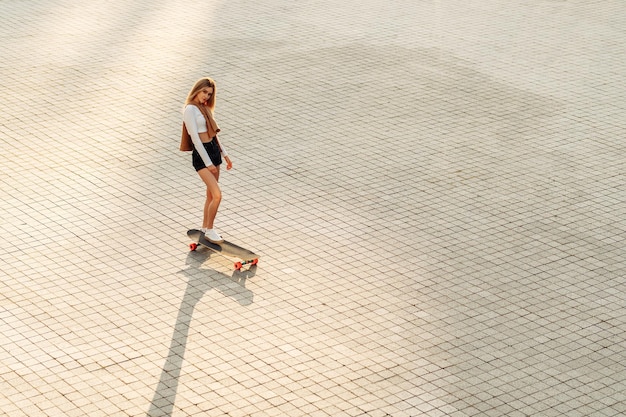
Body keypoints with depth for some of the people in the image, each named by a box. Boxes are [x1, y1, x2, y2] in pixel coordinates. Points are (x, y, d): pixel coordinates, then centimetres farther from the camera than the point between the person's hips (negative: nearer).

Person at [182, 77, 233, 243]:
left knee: (211, 195, 13)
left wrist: (224, 154, 17)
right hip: (201, 155, -8)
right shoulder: (190, 109, -13)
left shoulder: (205, 108, 14)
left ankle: (205, 227, 28)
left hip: (214, 151, 8)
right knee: (217, 195, -15)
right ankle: (210, 229, 1)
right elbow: (195, 138, -17)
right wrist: (208, 162, -18)